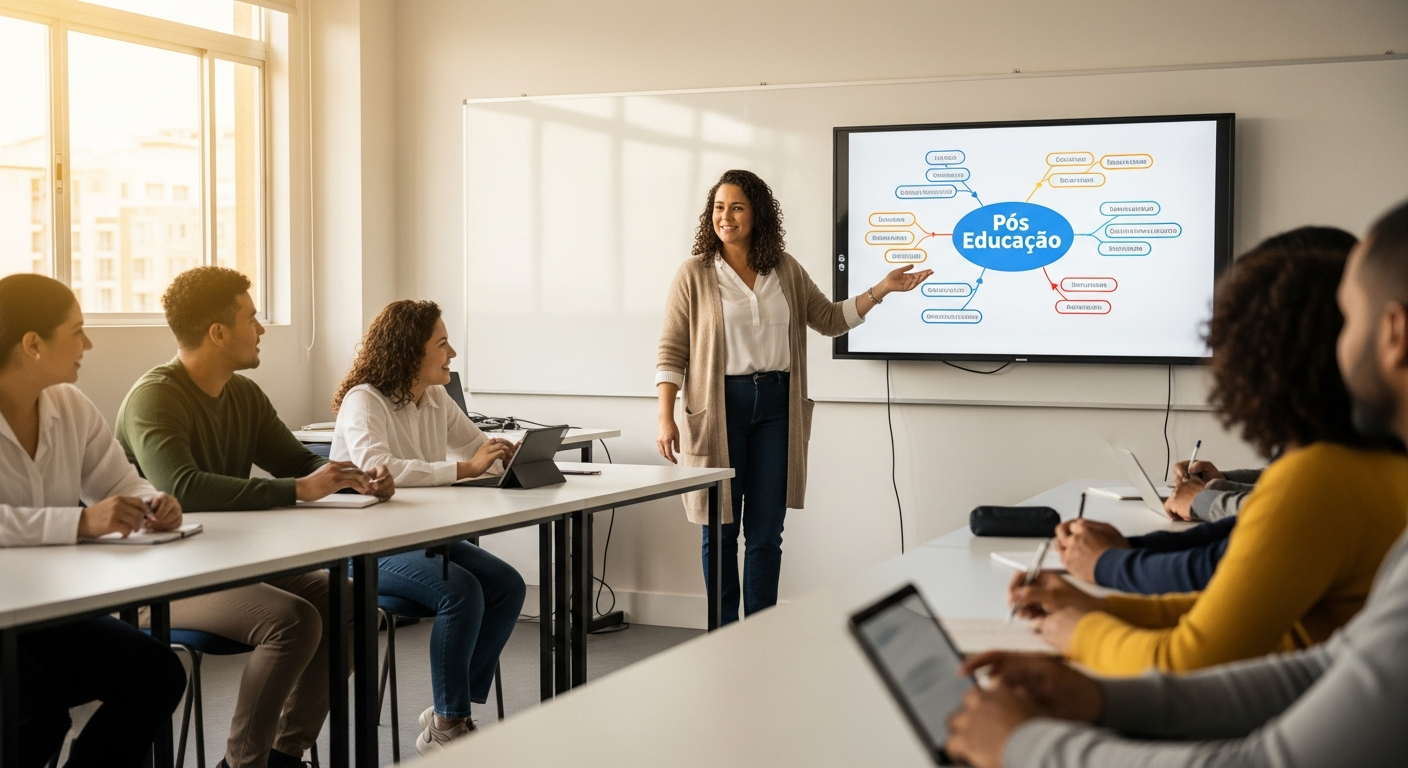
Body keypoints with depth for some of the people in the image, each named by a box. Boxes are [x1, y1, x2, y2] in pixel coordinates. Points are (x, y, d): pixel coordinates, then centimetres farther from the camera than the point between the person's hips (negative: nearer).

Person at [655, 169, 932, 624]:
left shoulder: (786, 271, 9)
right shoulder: (694, 275, -2)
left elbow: (830, 319, 16)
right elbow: (672, 351, -3)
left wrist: (881, 291, 5)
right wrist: (666, 418, -12)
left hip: (776, 405, 3)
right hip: (720, 405, -3)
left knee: (766, 532, 5)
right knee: (721, 530, 4)